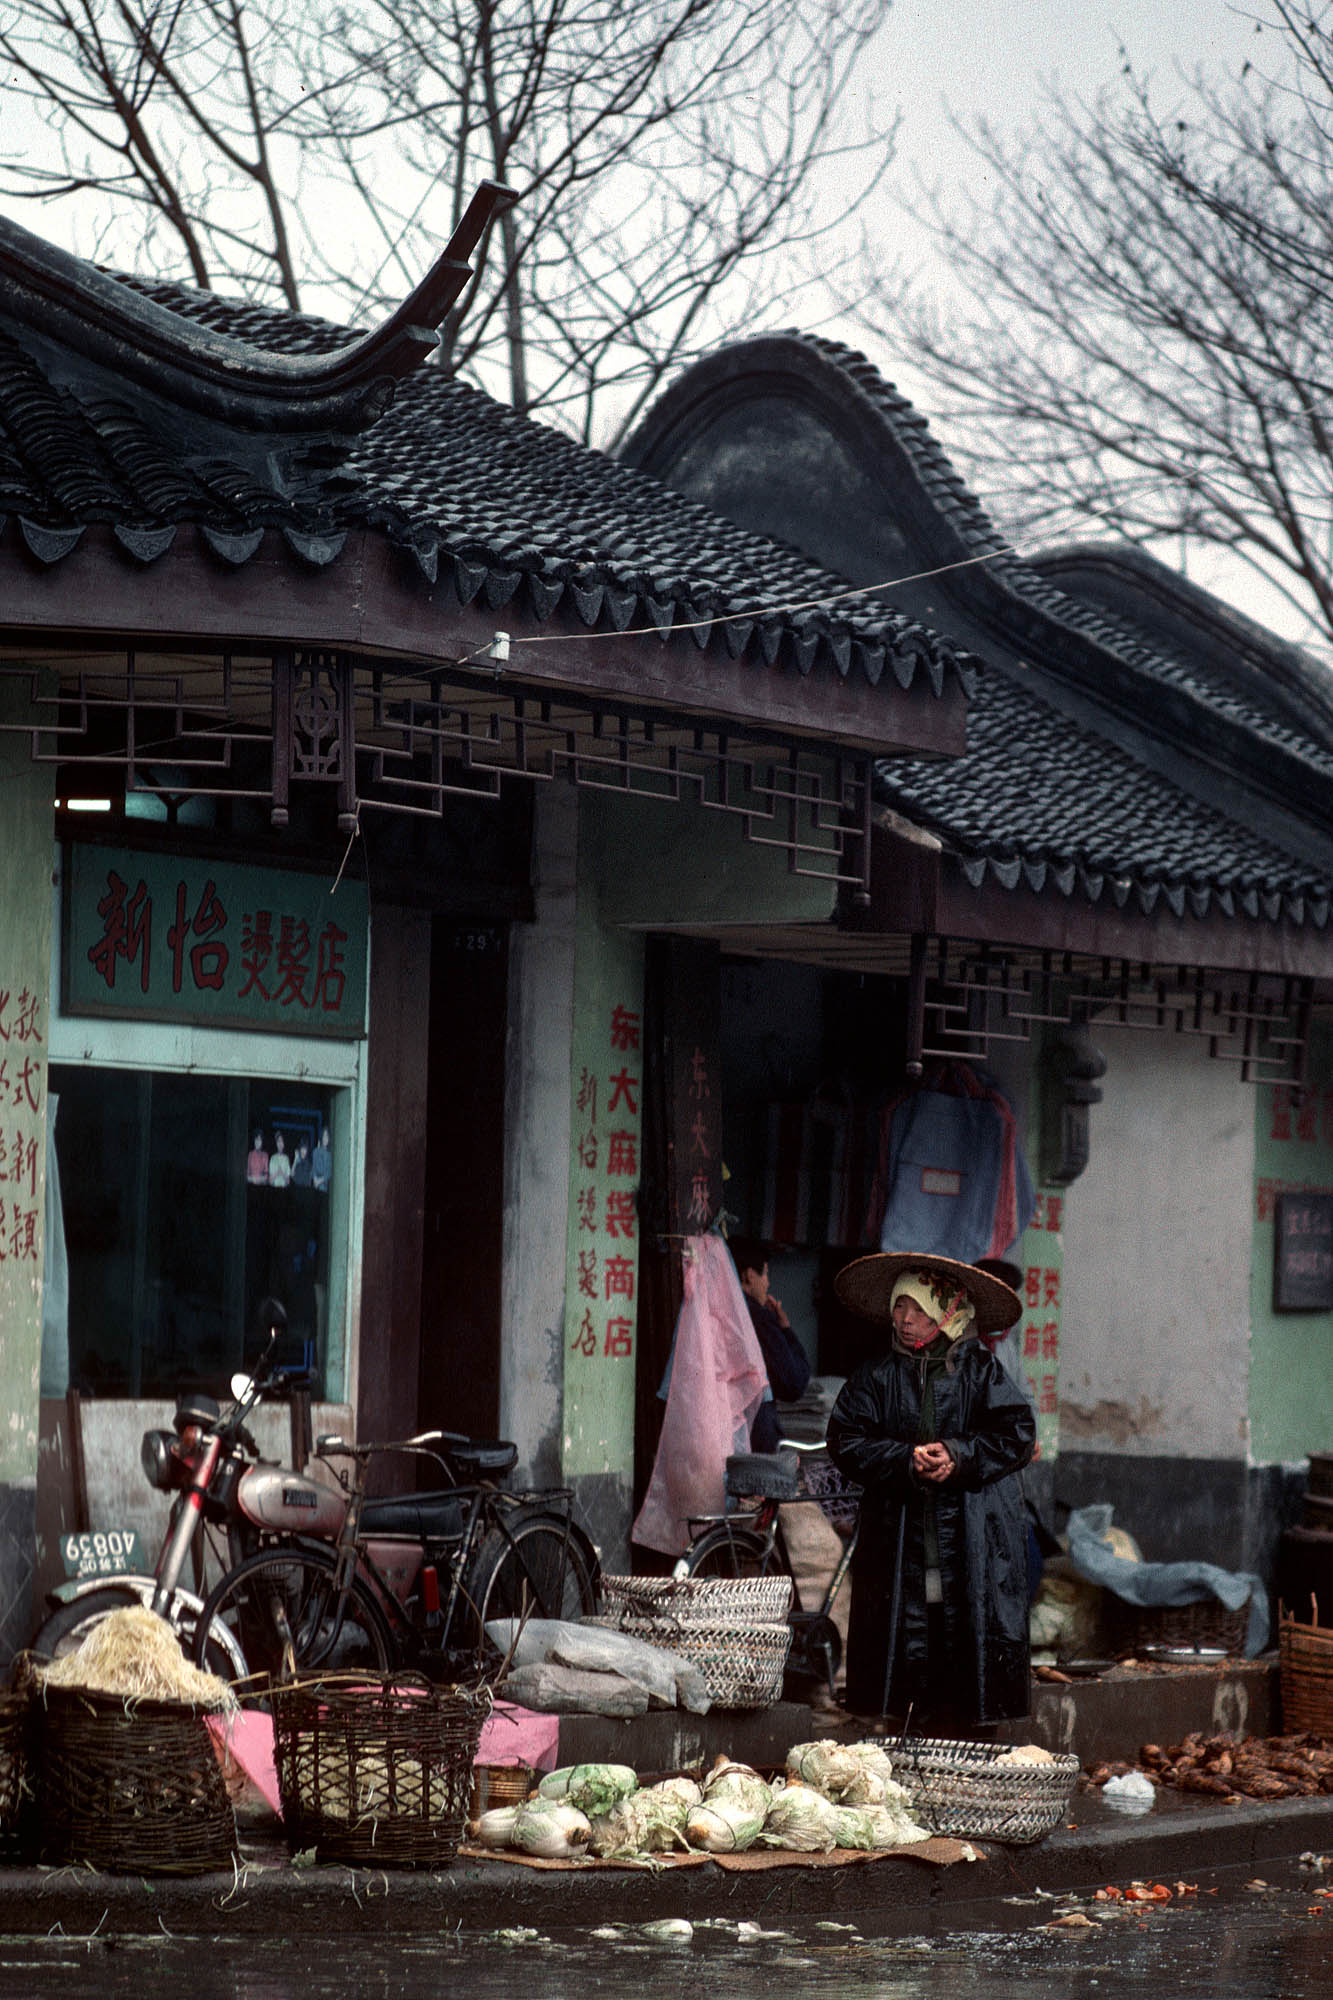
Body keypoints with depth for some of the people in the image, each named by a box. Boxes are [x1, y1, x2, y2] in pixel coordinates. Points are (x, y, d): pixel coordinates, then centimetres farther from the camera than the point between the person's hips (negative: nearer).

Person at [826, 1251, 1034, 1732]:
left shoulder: (980, 1371, 6)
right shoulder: (875, 1378, 9)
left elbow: (1018, 1434, -1)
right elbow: (846, 1442, 2)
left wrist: (960, 1456, -15)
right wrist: (906, 1460, -13)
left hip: (974, 1534, -1)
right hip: (900, 1539, 1)